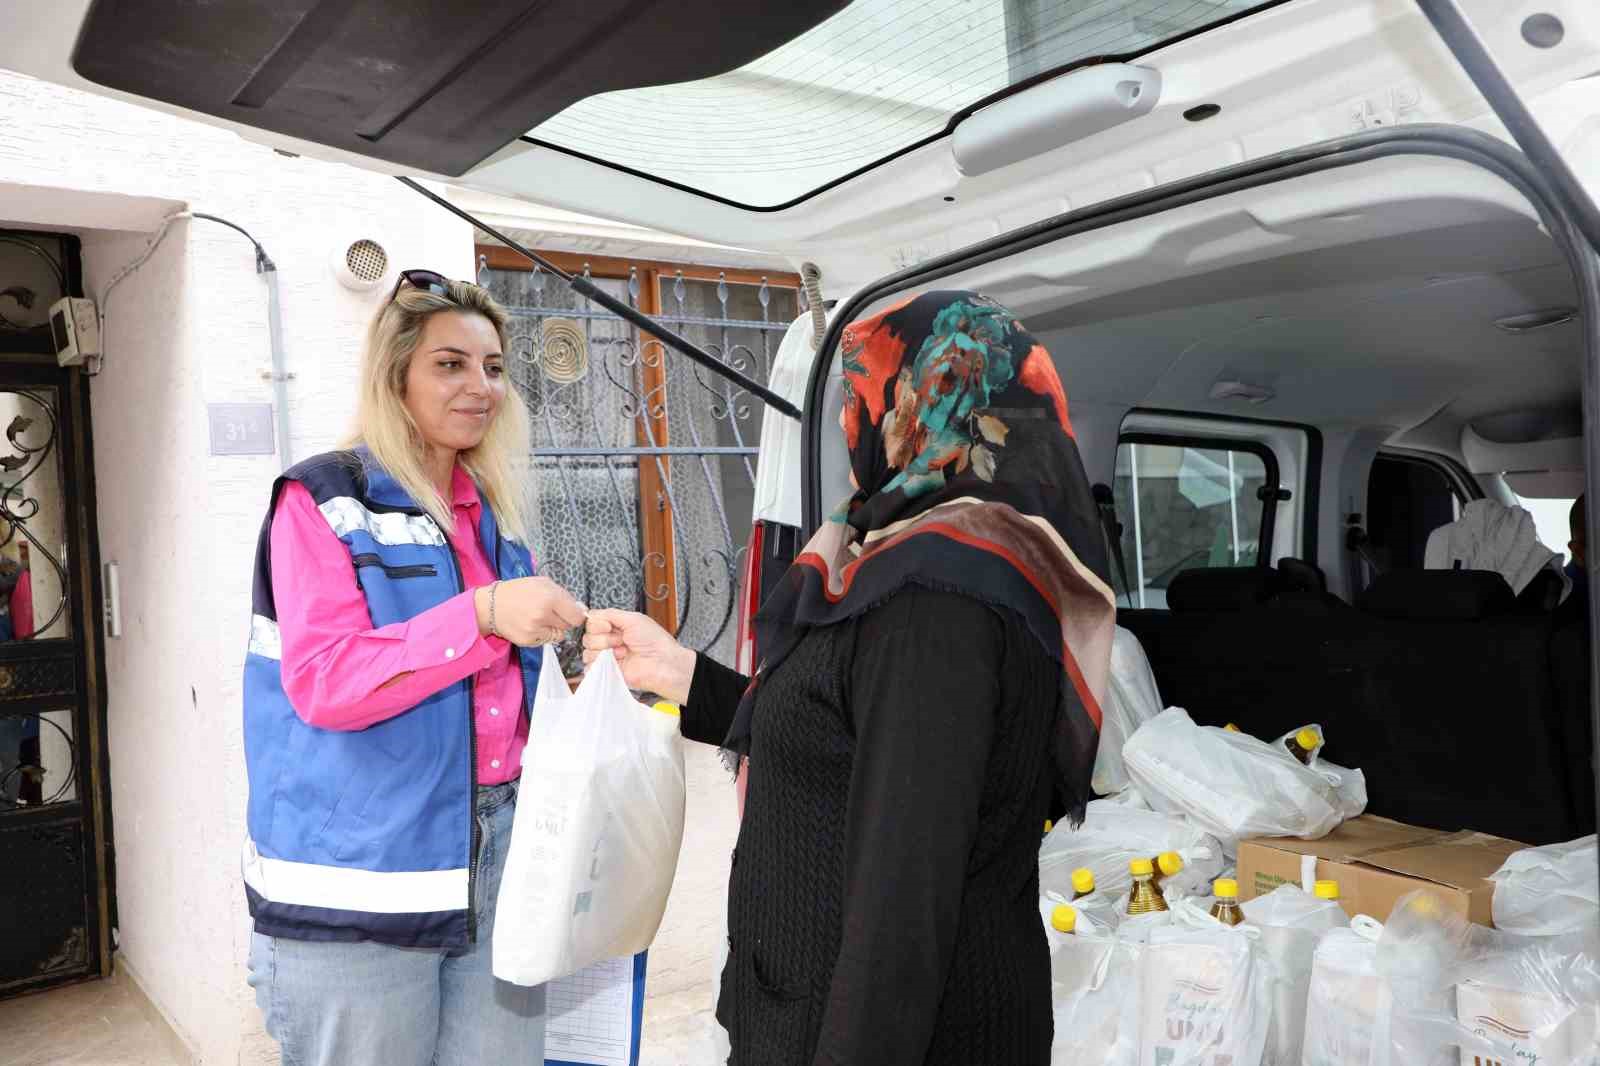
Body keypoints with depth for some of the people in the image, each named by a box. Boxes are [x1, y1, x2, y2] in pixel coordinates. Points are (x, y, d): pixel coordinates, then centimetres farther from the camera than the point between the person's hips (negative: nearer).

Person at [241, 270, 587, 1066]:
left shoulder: (492, 510, 12)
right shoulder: (323, 501, -7)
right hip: (362, 866, -5)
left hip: (495, 842, 6)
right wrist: (482, 614, -28)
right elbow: (323, 683, -19)